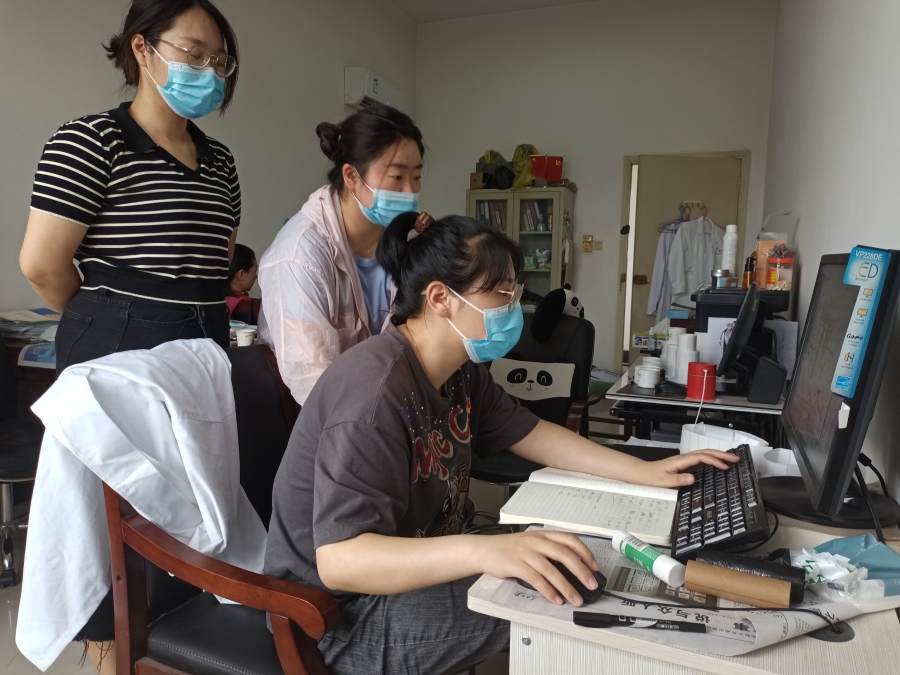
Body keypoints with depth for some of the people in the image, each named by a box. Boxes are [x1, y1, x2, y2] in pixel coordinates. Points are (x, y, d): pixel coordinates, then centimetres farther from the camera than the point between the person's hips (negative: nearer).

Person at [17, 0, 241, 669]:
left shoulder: (219, 161, 12)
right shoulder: (91, 141, -8)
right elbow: (42, 264, -11)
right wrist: (109, 321, 3)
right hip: (118, 357, -6)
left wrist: (194, 318, 12)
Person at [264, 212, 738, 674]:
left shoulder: (461, 368, -2)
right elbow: (340, 560, -38)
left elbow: (528, 433, 8)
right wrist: (480, 550, -52)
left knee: (564, 566, 4)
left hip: (417, 561, 9)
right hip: (344, 611, -8)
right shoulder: (375, 393, -31)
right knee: (559, 599, -17)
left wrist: (644, 472, 2)